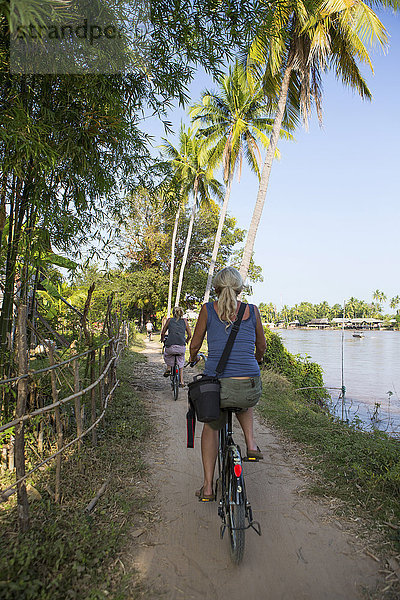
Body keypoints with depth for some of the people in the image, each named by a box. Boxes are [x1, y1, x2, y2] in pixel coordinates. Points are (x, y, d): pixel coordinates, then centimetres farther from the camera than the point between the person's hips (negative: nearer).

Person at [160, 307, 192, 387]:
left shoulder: (169, 320, 11)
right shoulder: (184, 321, 13)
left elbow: (163, 333, 18)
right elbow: (189, 335, 13)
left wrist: (162, 340, 38)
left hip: (170, 346, -1)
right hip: (181, 347, 1)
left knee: (167, 354, 33)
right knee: (180, 363, 24)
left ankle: (168, 367, 14)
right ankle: (181, 381, 21)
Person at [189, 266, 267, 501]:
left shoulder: (208, 309, 2)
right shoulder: (252, 310, 4)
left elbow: (195, 345, 11)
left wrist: (193, 358, 34)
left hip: (216, 386, 0)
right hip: (250, 390, 1)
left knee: (211, 427, 29)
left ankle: (208, 486, 30)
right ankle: (251, 443, 24)